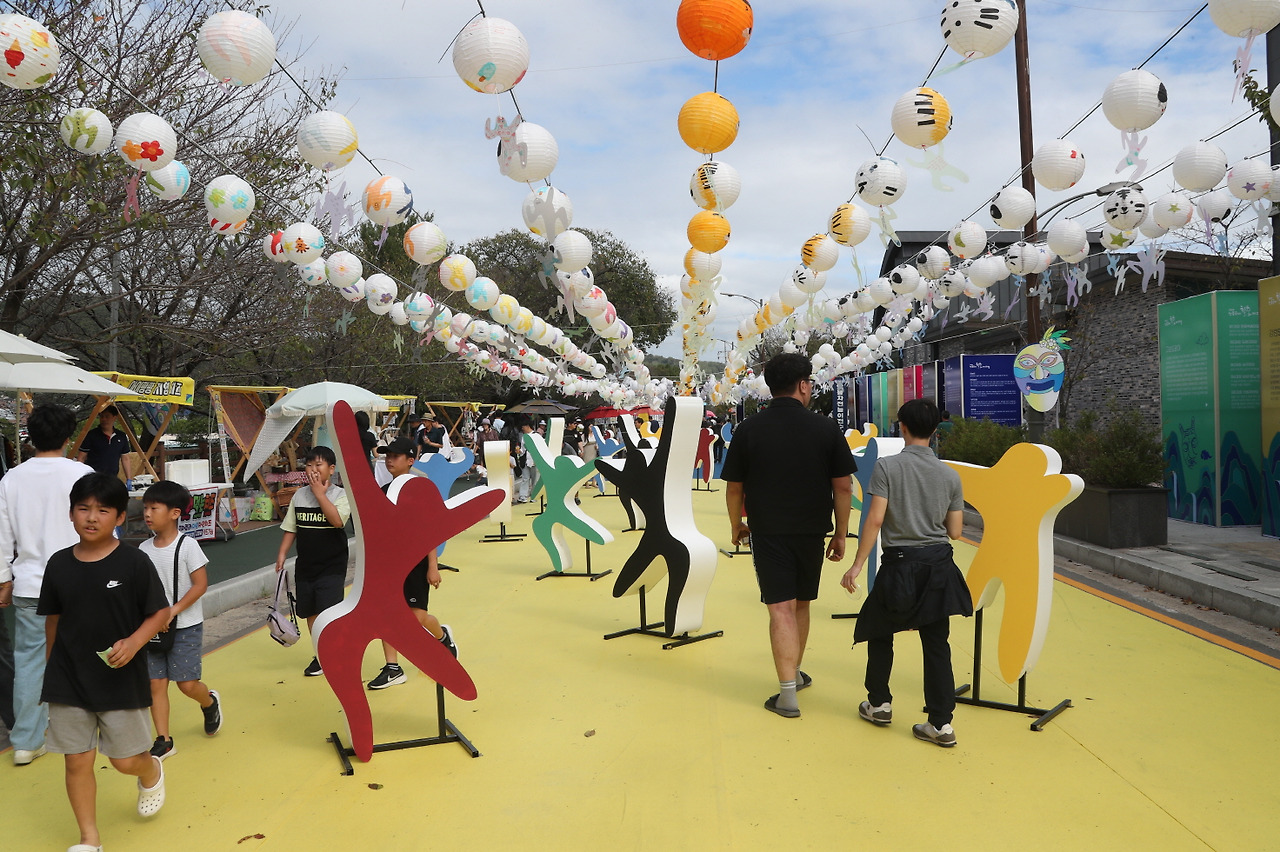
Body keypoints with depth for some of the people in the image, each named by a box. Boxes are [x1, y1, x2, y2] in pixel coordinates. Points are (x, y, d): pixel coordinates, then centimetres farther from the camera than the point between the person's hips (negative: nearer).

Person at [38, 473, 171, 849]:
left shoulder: (134, 562, -12)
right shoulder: (59, 564, -1)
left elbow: (161, 612, -7)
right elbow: (53, 620, 10)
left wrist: (134, 642, -23)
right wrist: (53, 667, 14)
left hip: (121, 680, -3)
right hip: (68, 681, 3)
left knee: (126, 760, 7)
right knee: (77, 762, 7)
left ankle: (152, 772, 43)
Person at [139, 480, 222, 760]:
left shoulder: (187, 545, -12)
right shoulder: (144, 549, 3)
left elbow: (200, 584, -14)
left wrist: (173, 611, -20)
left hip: (185, 626, -4)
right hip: (154, 626, 5)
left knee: (187, 683, -3)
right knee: (156, 683, 3)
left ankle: (210, 702, 30)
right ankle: (163, 740, 13)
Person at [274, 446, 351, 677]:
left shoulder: (340, 495, -8)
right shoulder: (299, 495, 5)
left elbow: (337, 520, -27)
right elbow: (291, 529, 10)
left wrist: (320, 493, -21)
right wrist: (282, 554, 1)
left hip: (331, 565, -5)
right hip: (305, 565, 5)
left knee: (327, 611, -9)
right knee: (310, 613, 12)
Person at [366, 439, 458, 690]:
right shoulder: (383, 491, 8)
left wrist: (433, 566, -16)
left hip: (415, 561, -6)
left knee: (417, 616, -4)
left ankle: (443, 636, 28)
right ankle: (392, 669, 10)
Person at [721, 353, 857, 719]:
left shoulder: (749, 429, -4)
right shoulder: (825, 428, -3)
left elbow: (734, 486, 0)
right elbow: (843, 486, -2)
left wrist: (736, 526, 16)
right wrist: (841, 533, 8)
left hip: (768, 533, -1)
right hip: (811, 532, 2)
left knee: (781, 609, -1)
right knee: (801, 604, 18)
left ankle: (788, 694, -4)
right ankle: (794, 672, 35)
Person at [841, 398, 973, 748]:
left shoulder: (887, 466, -9)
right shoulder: (950, 475, 3)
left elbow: (874, 520, -15)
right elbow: (955, 531, 5)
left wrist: (857, 564, -11)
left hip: (900, 564, -3)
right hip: (938, 565, 4)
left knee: (879, 632, 17)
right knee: (936, 643, 7)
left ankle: (879, 704, 29)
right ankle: (941, 724, 8)